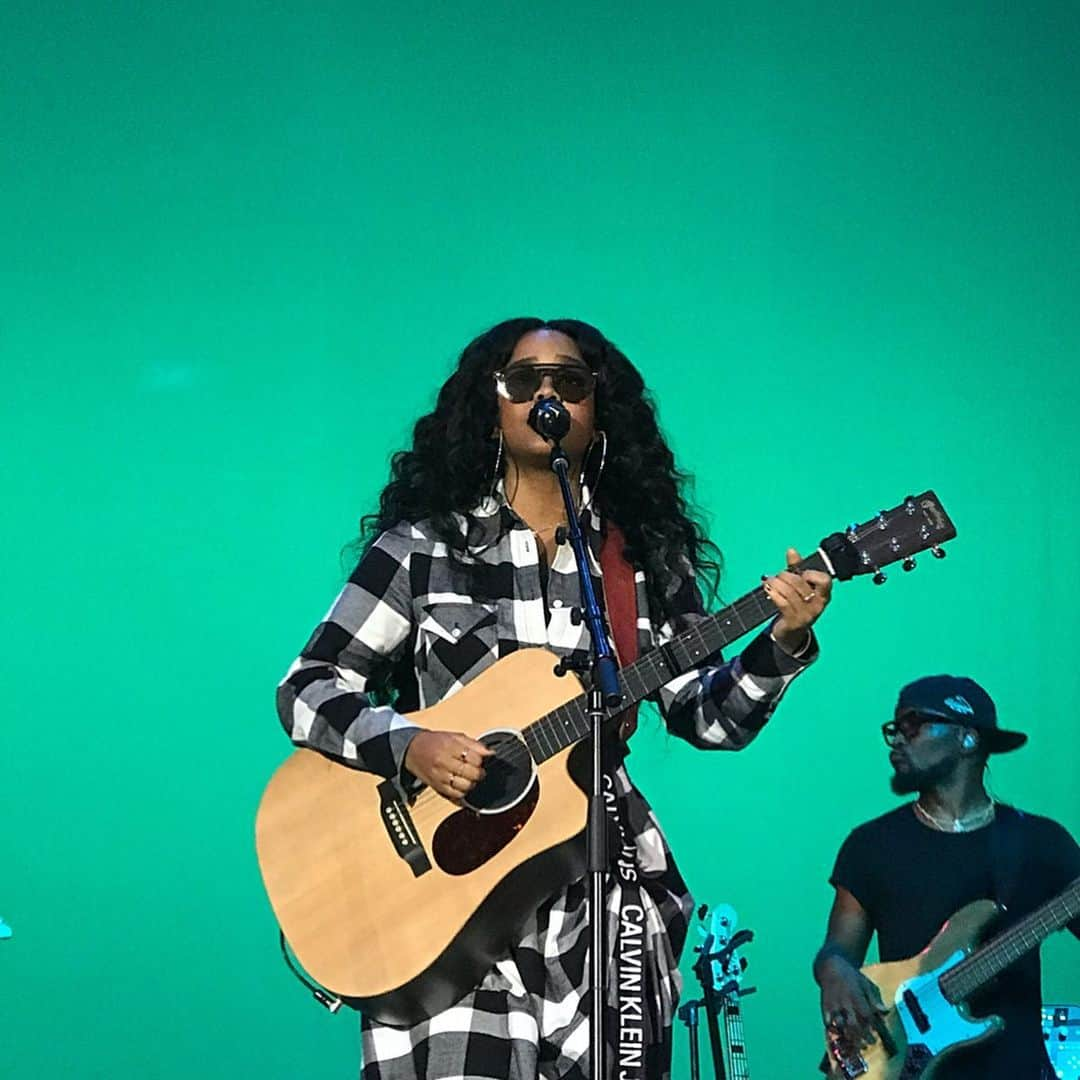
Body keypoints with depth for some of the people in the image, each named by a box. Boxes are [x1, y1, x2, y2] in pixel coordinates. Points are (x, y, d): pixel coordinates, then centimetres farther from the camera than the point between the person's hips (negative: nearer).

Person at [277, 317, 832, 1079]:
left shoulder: (645, 558, 8)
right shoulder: (422, 546, 1)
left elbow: (710, 718, 8)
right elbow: (309, 690, 0)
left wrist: (783, 641, -9)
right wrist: (410, 745, -17)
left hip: (605, 899, 3)